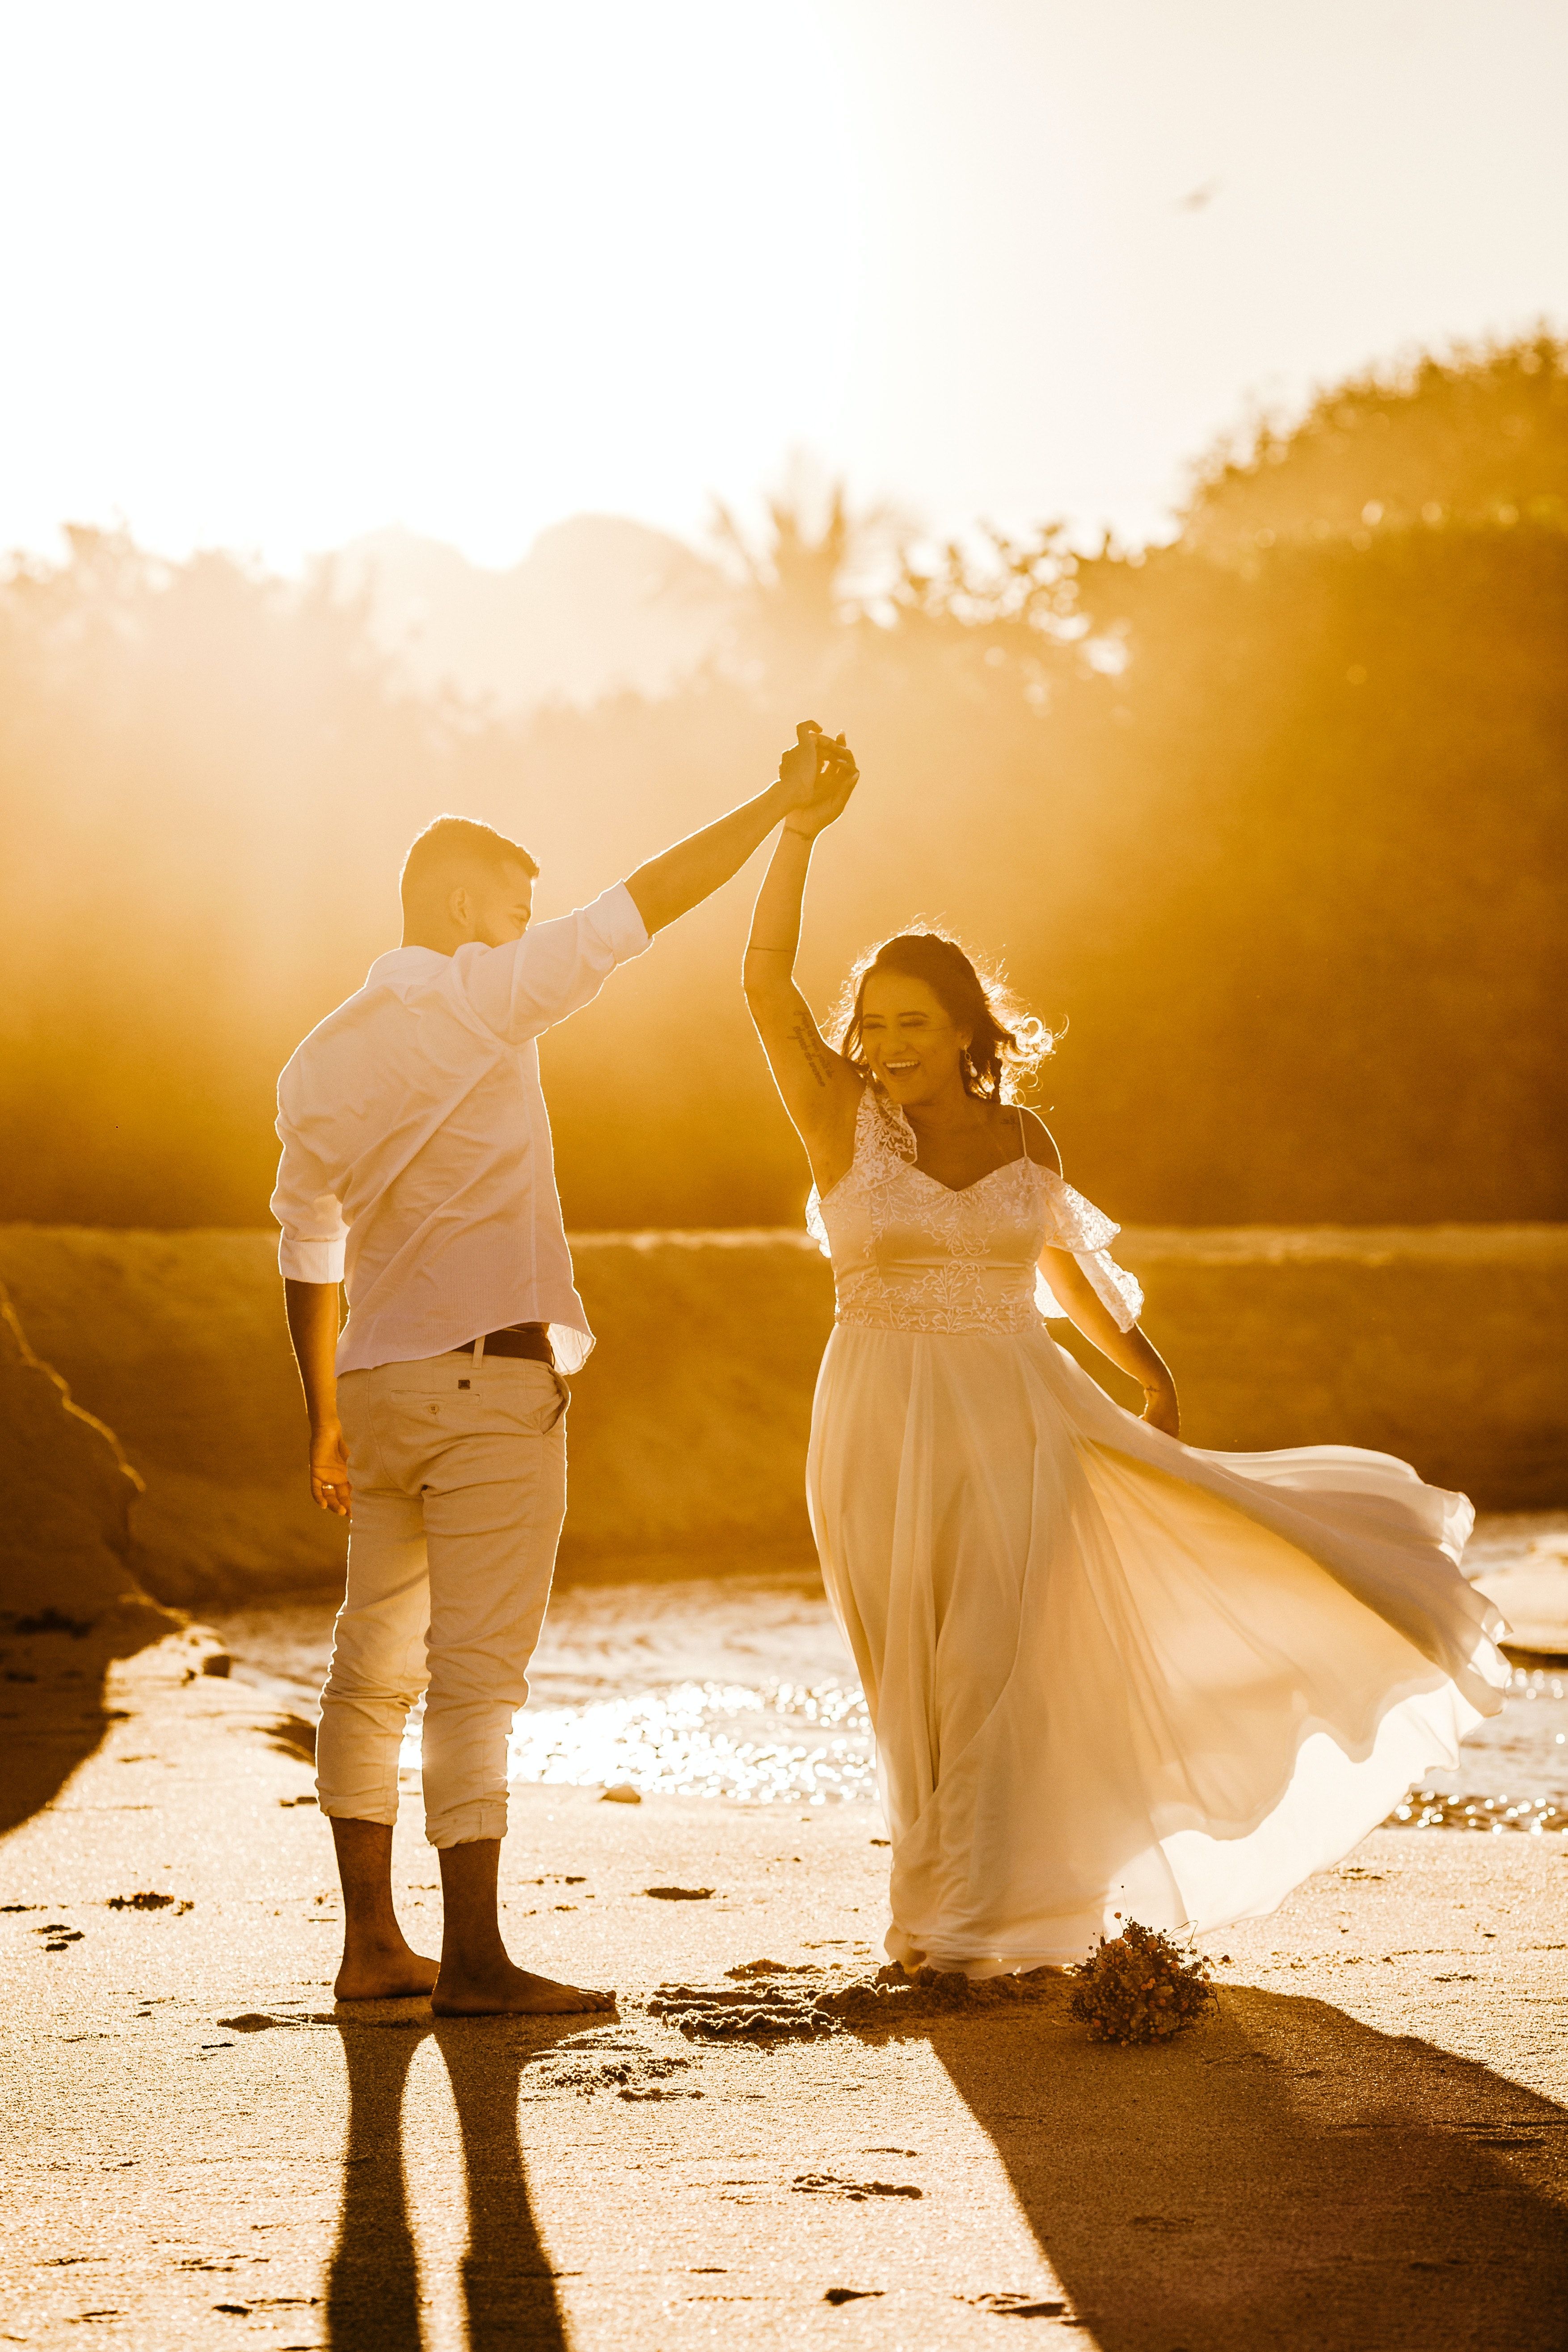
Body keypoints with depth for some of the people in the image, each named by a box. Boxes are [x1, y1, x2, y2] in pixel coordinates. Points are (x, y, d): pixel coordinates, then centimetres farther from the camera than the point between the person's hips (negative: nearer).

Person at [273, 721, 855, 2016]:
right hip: (489, 1378, -7)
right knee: (478, 1672, -7)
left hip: (381, 1382, 7)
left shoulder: (321, 1058, 12)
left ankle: (372, 1943, 14)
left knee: (376, 1666, 11)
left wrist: (327, 1414, 21)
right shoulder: (480, 1000, -7)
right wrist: (784, 801, -2)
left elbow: (307, 1252, 15)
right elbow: (644, 904, -8)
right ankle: (474, 1959, -7)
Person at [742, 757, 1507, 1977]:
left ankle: (978, 1915, 4)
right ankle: (943, 1900, 16)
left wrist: (1145, 1363, 32)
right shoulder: (842, 1117, -4)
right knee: (914, 1673, 4)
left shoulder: (1020, 1137, 5)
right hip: (885, 1427, -1)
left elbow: (1063, 1268, 22)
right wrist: (799, 833, -26)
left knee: (995, 1665, -2)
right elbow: (767, 981, -18)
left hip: (1014, 1418, 1)